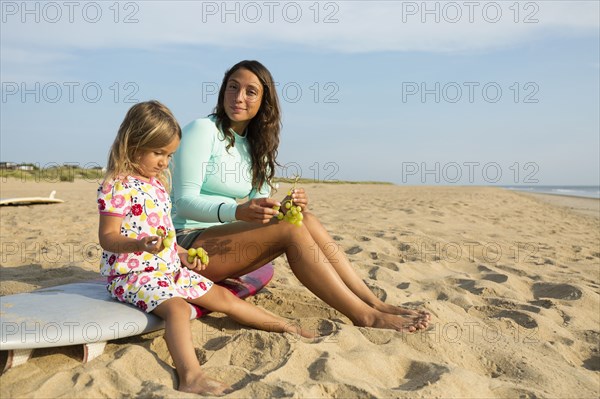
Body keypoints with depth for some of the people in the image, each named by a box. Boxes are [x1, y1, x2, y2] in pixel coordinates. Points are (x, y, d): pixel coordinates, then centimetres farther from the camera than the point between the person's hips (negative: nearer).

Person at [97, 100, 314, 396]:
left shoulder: (158, 185, 13)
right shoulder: (117, 186, -14)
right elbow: (107, 237, -17)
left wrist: (182, 254, 9)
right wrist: (140, 245, -35)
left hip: (169, 268, 8)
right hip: (132, 273, -8)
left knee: (223, 296, 8)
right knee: (177, 306, -35)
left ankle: (284, 326, 18)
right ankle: (190, 377, -48)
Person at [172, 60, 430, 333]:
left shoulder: (254, 145, 12)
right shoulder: (203, 130, -10)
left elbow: (261, 204, 6)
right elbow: (184, 201, -18)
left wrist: (282, 206, -17)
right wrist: (238, 212, -35)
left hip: (223, 239, 6)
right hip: (188, 242, -6)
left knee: (305, 220, -14)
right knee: (288, 229, -25)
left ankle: (374, 303, -13)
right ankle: (364, 316, -21)